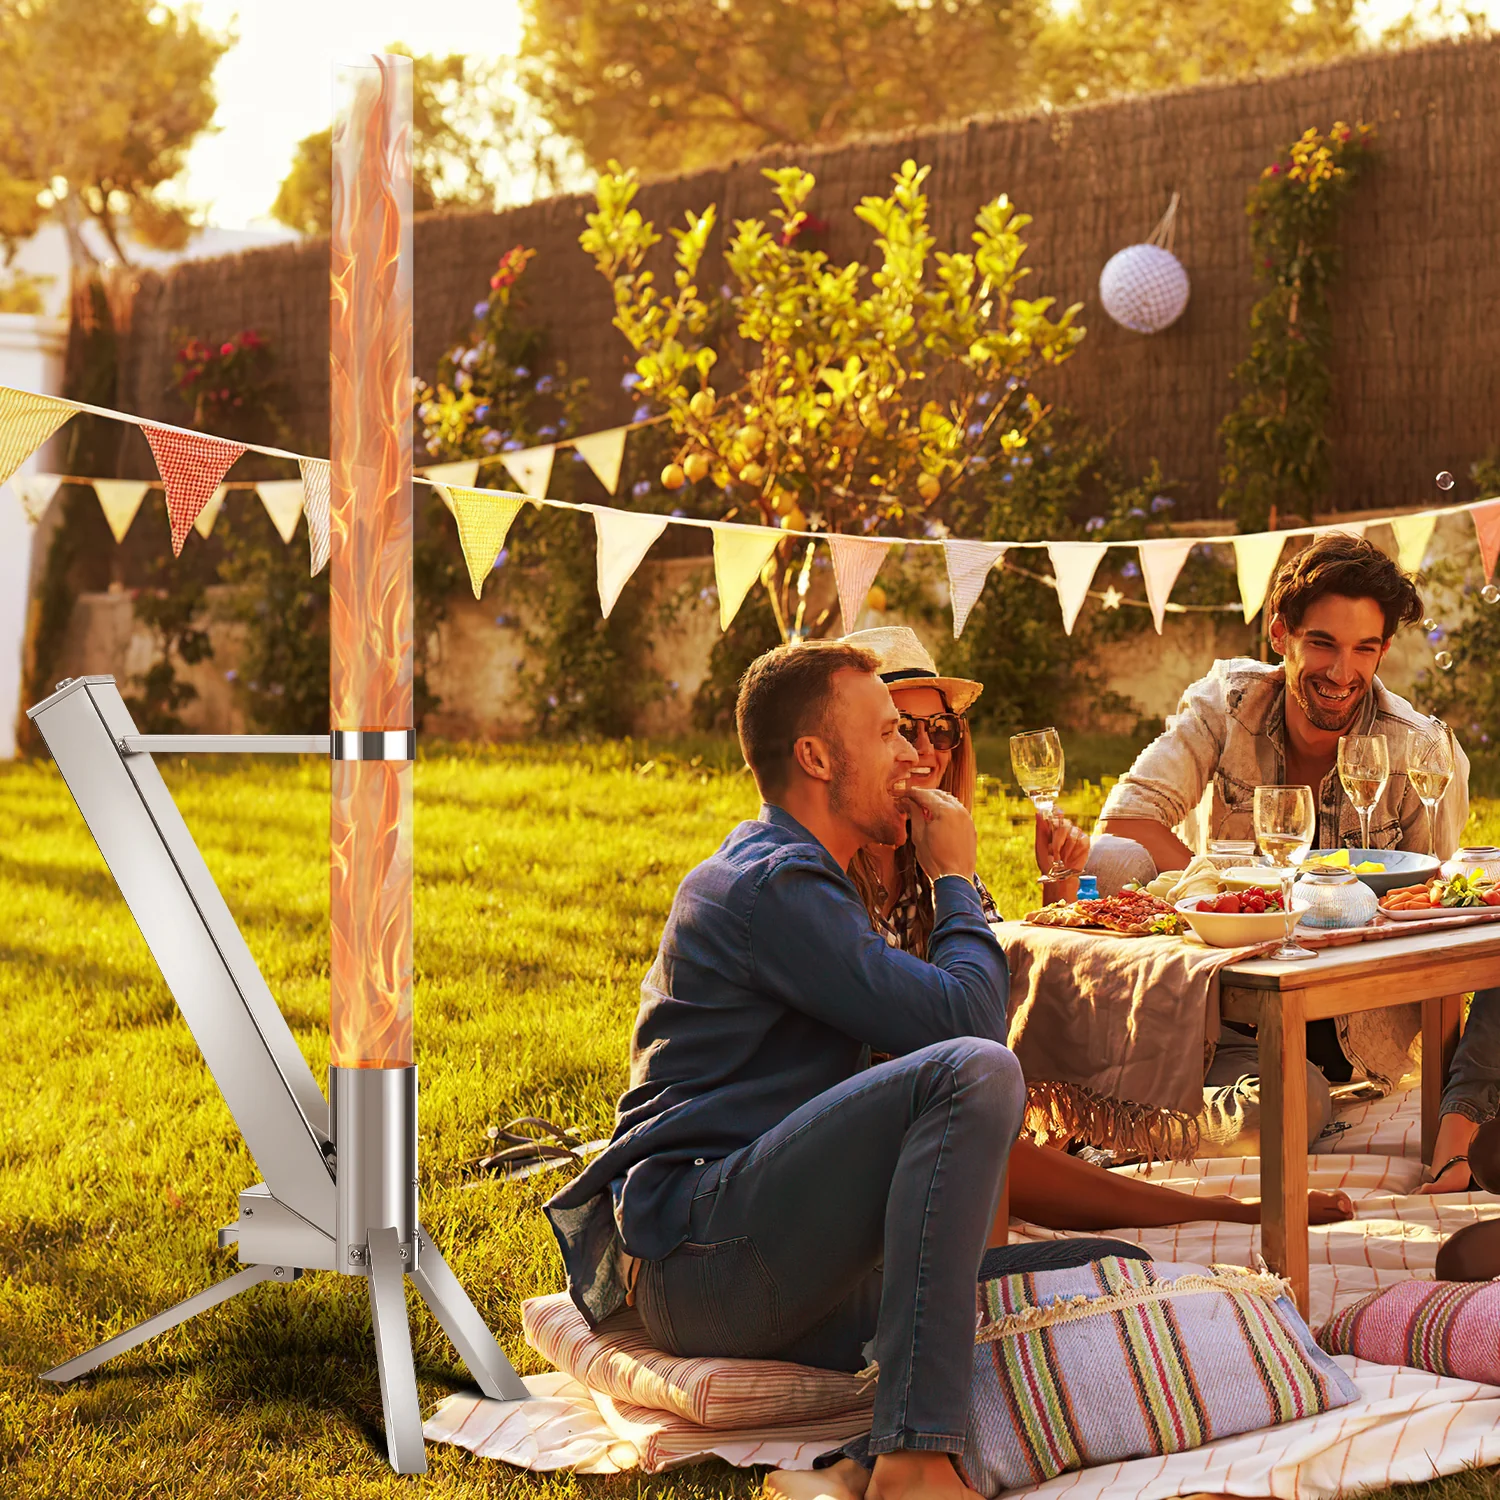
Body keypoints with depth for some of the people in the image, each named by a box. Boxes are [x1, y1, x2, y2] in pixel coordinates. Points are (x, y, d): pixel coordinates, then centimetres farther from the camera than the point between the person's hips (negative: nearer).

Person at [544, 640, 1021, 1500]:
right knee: (975, 1074, -29)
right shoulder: (774, 885, -10)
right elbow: (967, 1022, -15)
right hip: (694, 1252, -10)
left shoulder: (788, 877, 23)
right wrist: (957, 880, 0)